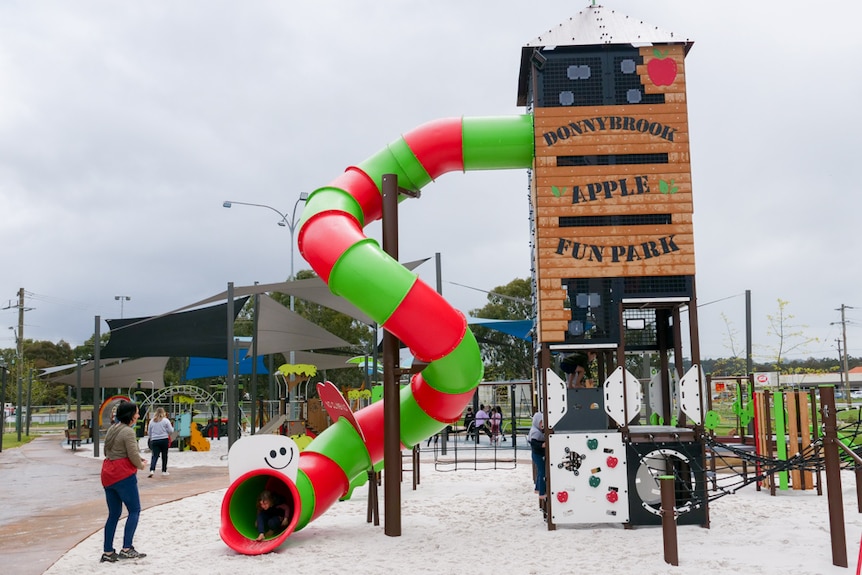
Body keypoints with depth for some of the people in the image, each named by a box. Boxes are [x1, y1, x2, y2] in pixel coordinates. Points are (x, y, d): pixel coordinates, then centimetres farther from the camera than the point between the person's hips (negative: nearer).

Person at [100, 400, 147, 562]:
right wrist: (141, 465, 5)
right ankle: (126, 549, -6)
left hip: (108, 475, 9)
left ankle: (107, 552, 14)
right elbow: (133, 455, -17)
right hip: (124, 476, -9)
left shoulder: (112, 429, 14)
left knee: (114, 514, 13)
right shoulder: (128, 432, -14)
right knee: (134, 510, 0)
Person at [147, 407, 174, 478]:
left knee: (155, 456, -1)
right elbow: (171, 431, -4)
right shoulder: (166, 420, -4)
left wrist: (151, 438, 29)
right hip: (164, 440, -2)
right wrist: (172, 427, 17)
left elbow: (149, 433, 13)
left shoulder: (152, 421, 6)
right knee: (164, 456, 9)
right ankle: (164, 471, 15)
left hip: (154, 441, 2)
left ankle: (152, 470, -19)